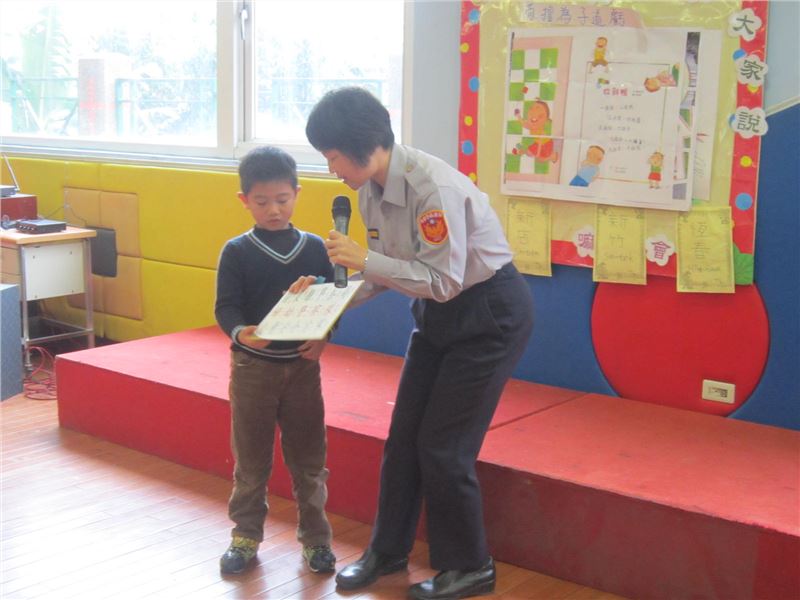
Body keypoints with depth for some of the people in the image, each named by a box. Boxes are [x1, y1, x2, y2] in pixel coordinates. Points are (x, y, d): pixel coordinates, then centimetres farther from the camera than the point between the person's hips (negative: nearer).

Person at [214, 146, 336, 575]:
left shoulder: (315, 248, 2)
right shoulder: (237, 252, -4)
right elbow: (226, 306, -10)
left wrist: (321, 338, -16)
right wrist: (239, 332, -32)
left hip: (303, 365, 1)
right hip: (252, 366, -1)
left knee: (308, 457, 9)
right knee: (250, 458, 10)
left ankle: (315, 537, 22)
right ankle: (245, 535, 25)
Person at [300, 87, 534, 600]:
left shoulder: (434, 187, -29)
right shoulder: (371, 188, -2)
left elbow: (443, 280, -28)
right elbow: (388, 269, 7)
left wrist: (366, 259, -30)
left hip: (491, 312, -8)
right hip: (439, 314, 8)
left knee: (443, 446, -3)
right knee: (404, 436, 11)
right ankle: (389, 550, 28)